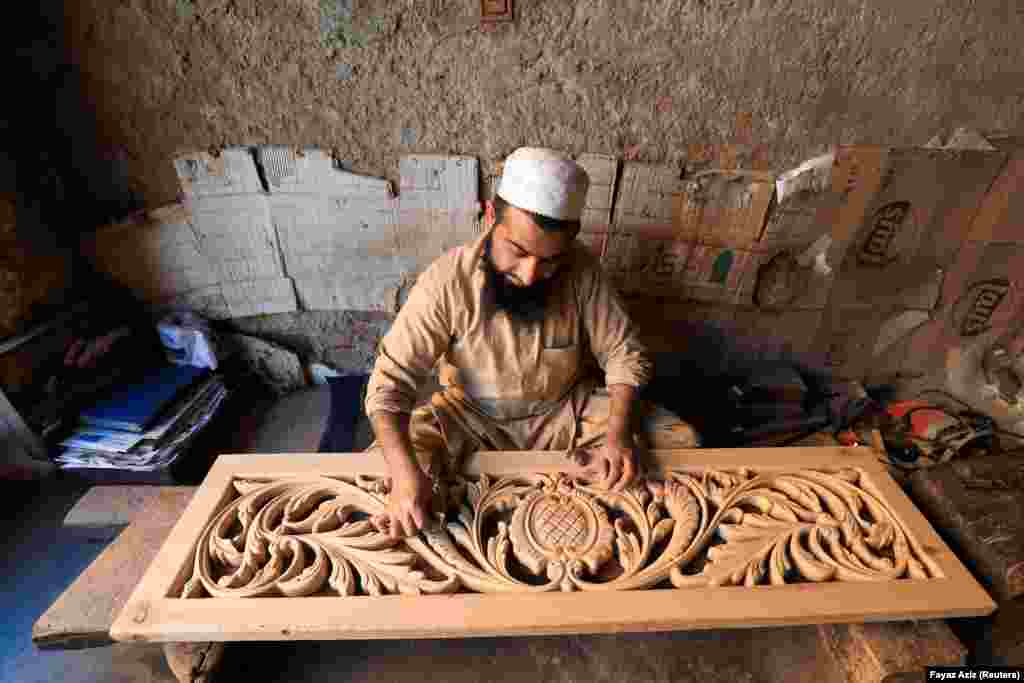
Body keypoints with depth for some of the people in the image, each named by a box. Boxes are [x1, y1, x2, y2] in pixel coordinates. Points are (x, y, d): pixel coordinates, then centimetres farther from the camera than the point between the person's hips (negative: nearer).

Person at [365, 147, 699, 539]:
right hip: (472, 418, -1)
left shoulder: (581, 271, -19)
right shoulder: (446, 280, -24)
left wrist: (618, 432, -26)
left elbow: (625, 355, -10)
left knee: (680, 442, -10)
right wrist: (405, 472, -37)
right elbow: (390, 382, -22)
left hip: (566, 411, 2)